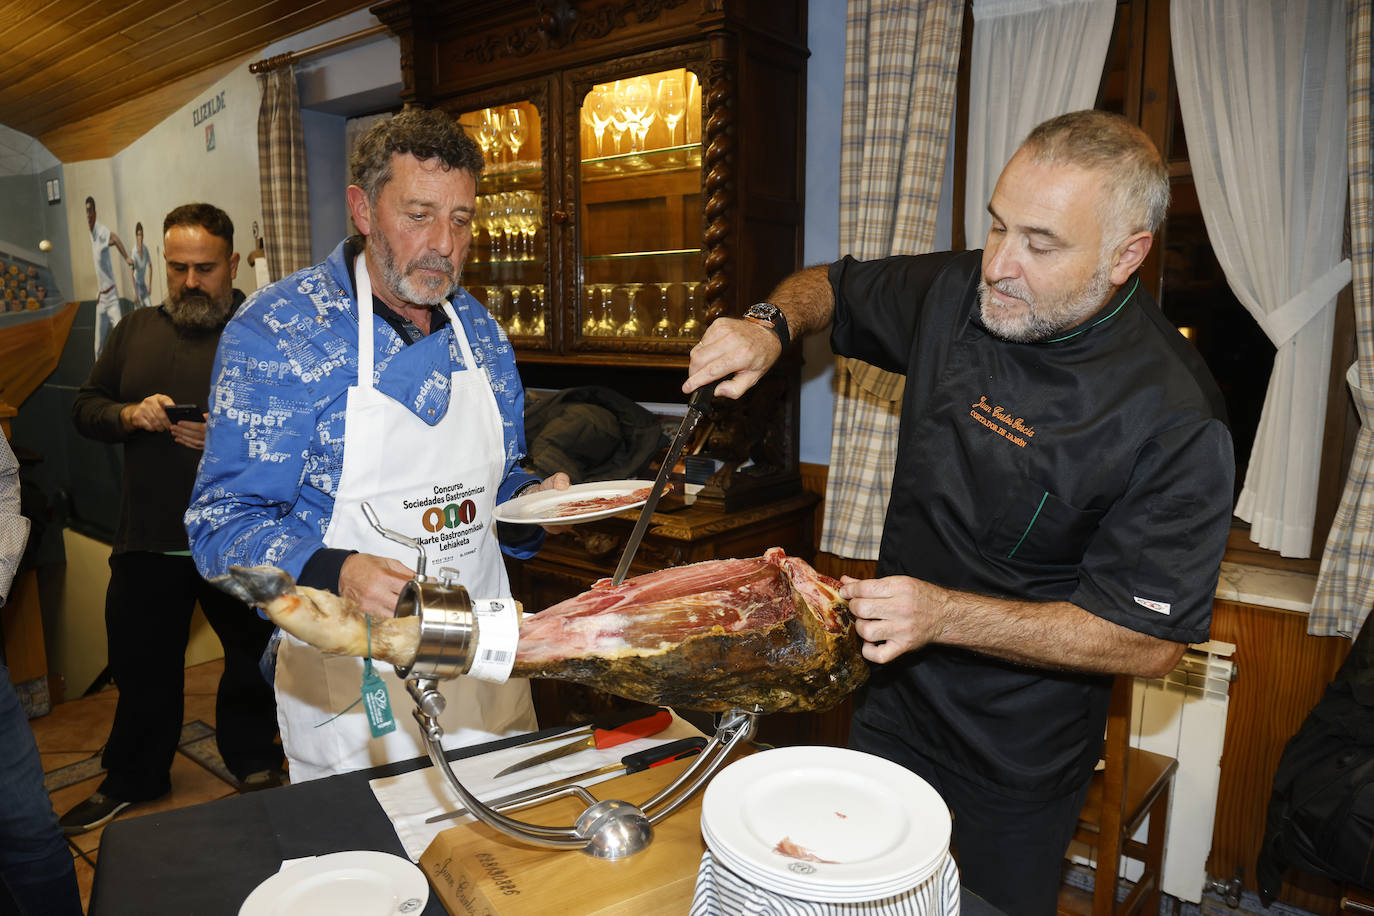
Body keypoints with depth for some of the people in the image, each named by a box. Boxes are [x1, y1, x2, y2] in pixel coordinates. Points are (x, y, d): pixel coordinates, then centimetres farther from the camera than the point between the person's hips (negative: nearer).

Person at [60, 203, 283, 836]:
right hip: (147, 539, 4)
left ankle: (252, 759, 36)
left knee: (254, 653, 12)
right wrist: (128, 415, -9)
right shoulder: (135, 331, 10)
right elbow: (85, 408, 12)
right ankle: (133, 777, 38)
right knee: (142, 663, 16)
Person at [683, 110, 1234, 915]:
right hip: (893, 705, 5)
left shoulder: (1174, 419, -24)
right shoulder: (955, 293, -8)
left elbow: (1152, 642, -21)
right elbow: (833, 285, 10)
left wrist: (945, 615, -30)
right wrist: (771, 327, -12)